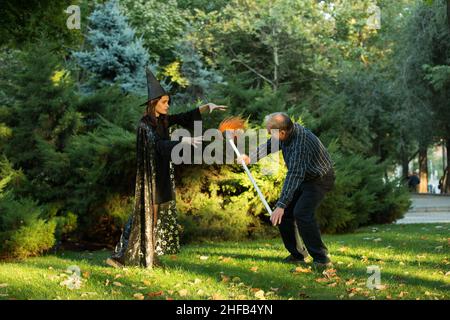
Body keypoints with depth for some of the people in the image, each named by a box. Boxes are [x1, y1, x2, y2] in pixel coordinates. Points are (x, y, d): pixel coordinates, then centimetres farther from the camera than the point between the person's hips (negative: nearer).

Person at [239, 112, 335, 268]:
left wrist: (281, 206, -44)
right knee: (285, 213, 4)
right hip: (303, 177, 9)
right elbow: (269, 145, 13)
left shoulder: (300, 144, -36)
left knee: (302, 213, -26)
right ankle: (296, 255, 13)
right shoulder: (289, 130, -9)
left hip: (320, 179, -9)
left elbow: (294, 175, -41)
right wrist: (251, 158, 5)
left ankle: (321, 258, -20)